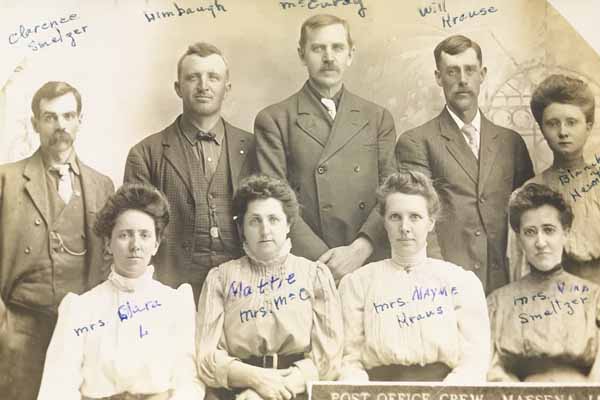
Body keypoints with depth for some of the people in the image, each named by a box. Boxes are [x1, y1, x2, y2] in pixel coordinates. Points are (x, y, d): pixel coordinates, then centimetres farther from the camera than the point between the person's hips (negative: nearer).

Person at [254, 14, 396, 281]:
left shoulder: (378, 118, 12)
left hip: (371, 264, 2)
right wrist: (322, 259, -14)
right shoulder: (274, 120, 4)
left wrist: (360, 249, -12)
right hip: (305, 267, -2)